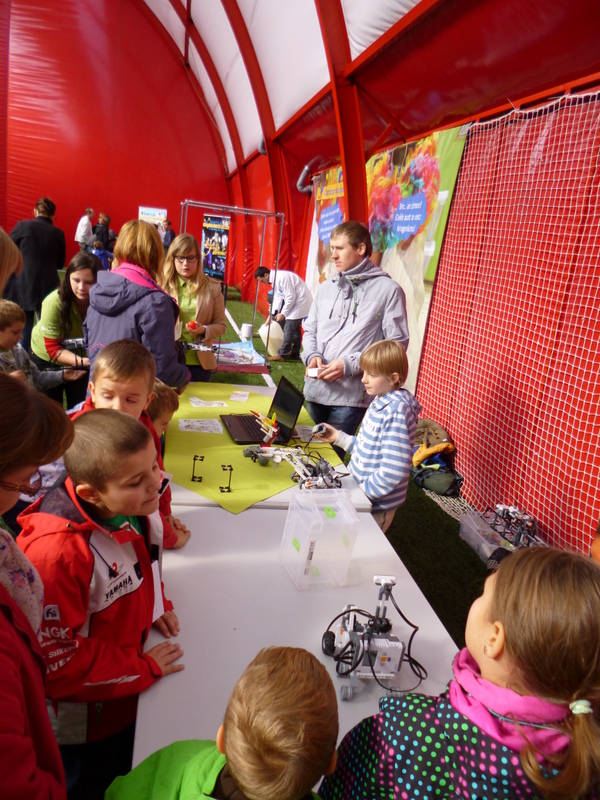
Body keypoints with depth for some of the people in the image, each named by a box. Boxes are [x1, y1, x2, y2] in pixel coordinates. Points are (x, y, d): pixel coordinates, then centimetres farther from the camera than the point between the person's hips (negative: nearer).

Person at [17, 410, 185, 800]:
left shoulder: (137, 505, -15)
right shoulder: (56, 552, -37)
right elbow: (57, 659, -27)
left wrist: (156, 604, -4)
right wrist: (143, 668, -19)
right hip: (84, 720, -6)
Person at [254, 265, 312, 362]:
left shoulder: (281, 278, -23)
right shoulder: (275, 279, 9)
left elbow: (291, 297, -22)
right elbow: (278, 298, 12)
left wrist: (283, 313, -15)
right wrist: (272, 314, 4)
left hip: (301, 301, -10)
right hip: (297, 302, 10)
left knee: (288, 328, -10)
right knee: (295, 328, 16)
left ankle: (282, 355, -7)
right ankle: (294, 353, 24)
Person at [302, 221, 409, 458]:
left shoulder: (388, 289, -4)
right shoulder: (326, 288, 13)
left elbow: (396, 344, -8)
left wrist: (350, 365, -16)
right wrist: (312, 355, -4)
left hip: (350, 395, -5)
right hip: (314, 389, 6)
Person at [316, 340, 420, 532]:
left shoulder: (396, 411, -24)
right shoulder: (380, 403, 4)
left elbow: (394, 470, -28)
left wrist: (364, 491, -19)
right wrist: (339, 437, 6)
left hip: (375, 504, -8)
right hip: (360, 490, 8)